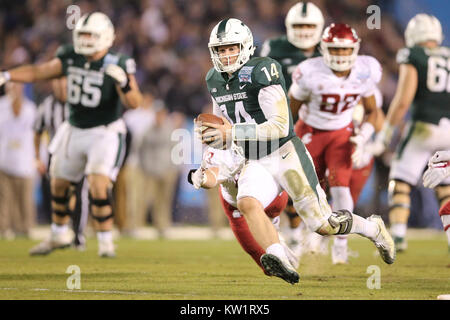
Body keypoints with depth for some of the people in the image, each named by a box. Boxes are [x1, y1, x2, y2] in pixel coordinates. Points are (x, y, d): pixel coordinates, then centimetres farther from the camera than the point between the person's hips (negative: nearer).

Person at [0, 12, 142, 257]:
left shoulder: (117, 66, -17)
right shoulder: (70, 58, -4)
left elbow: (134, 103, -22)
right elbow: (38, 72, 7)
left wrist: (123, 82, -40)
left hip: (105, 133, -6)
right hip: (74, 132, 6)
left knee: (98, 186, -19)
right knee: (58, 183, 16)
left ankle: (106, 241, -5)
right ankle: (59, 235, 38)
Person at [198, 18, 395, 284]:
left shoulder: (261, 72, -17)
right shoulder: (215, 80, 8)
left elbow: (280, 126, -21)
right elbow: (222, 125, 23)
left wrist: (232, 133, -26)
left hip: (284, 154, -6)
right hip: (254, 162, 6)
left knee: (323, 224, -5)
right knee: (247, 203, -28)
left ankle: (373, 228, 23)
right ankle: (280, 261, -43)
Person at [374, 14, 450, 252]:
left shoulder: (412, 57, -1)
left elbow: (403, 100, -9)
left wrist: (385, 134, -2)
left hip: (424, 125, -4)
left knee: (400, 183, 7)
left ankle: (398, 235, -5)